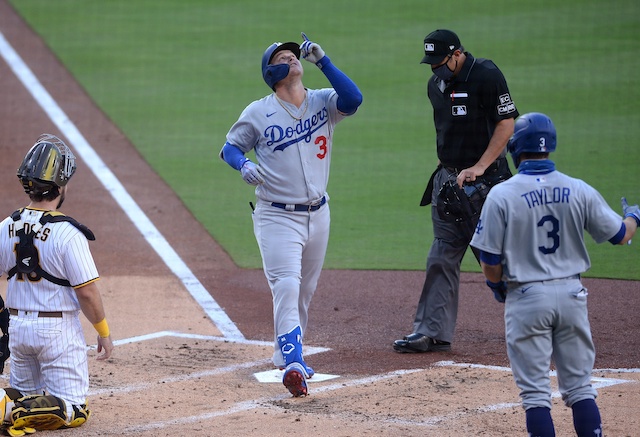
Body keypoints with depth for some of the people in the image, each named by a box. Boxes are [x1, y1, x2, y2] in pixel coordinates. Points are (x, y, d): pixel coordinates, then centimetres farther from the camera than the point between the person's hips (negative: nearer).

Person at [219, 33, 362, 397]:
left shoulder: (323, 103, 2)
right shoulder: (258, 113, -3)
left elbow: (353, 99, -18)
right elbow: (230, 147, 6)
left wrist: (322, 61, -20)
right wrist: (244, 166, -16)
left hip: (318, 215, 4)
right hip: (277, 217, -4)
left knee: (305, 293, 16)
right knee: (286, 287, -18)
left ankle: (286, 356, 33)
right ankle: (294, 364, -26)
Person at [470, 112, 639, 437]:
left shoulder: (501, 195, -11)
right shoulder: (579, 191, -2)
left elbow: (490, 263, -9)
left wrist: (499, 289, 13)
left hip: (526, 297, -3)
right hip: (571, 294, 3)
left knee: (535, 393, 1)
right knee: (580, 387, 10)